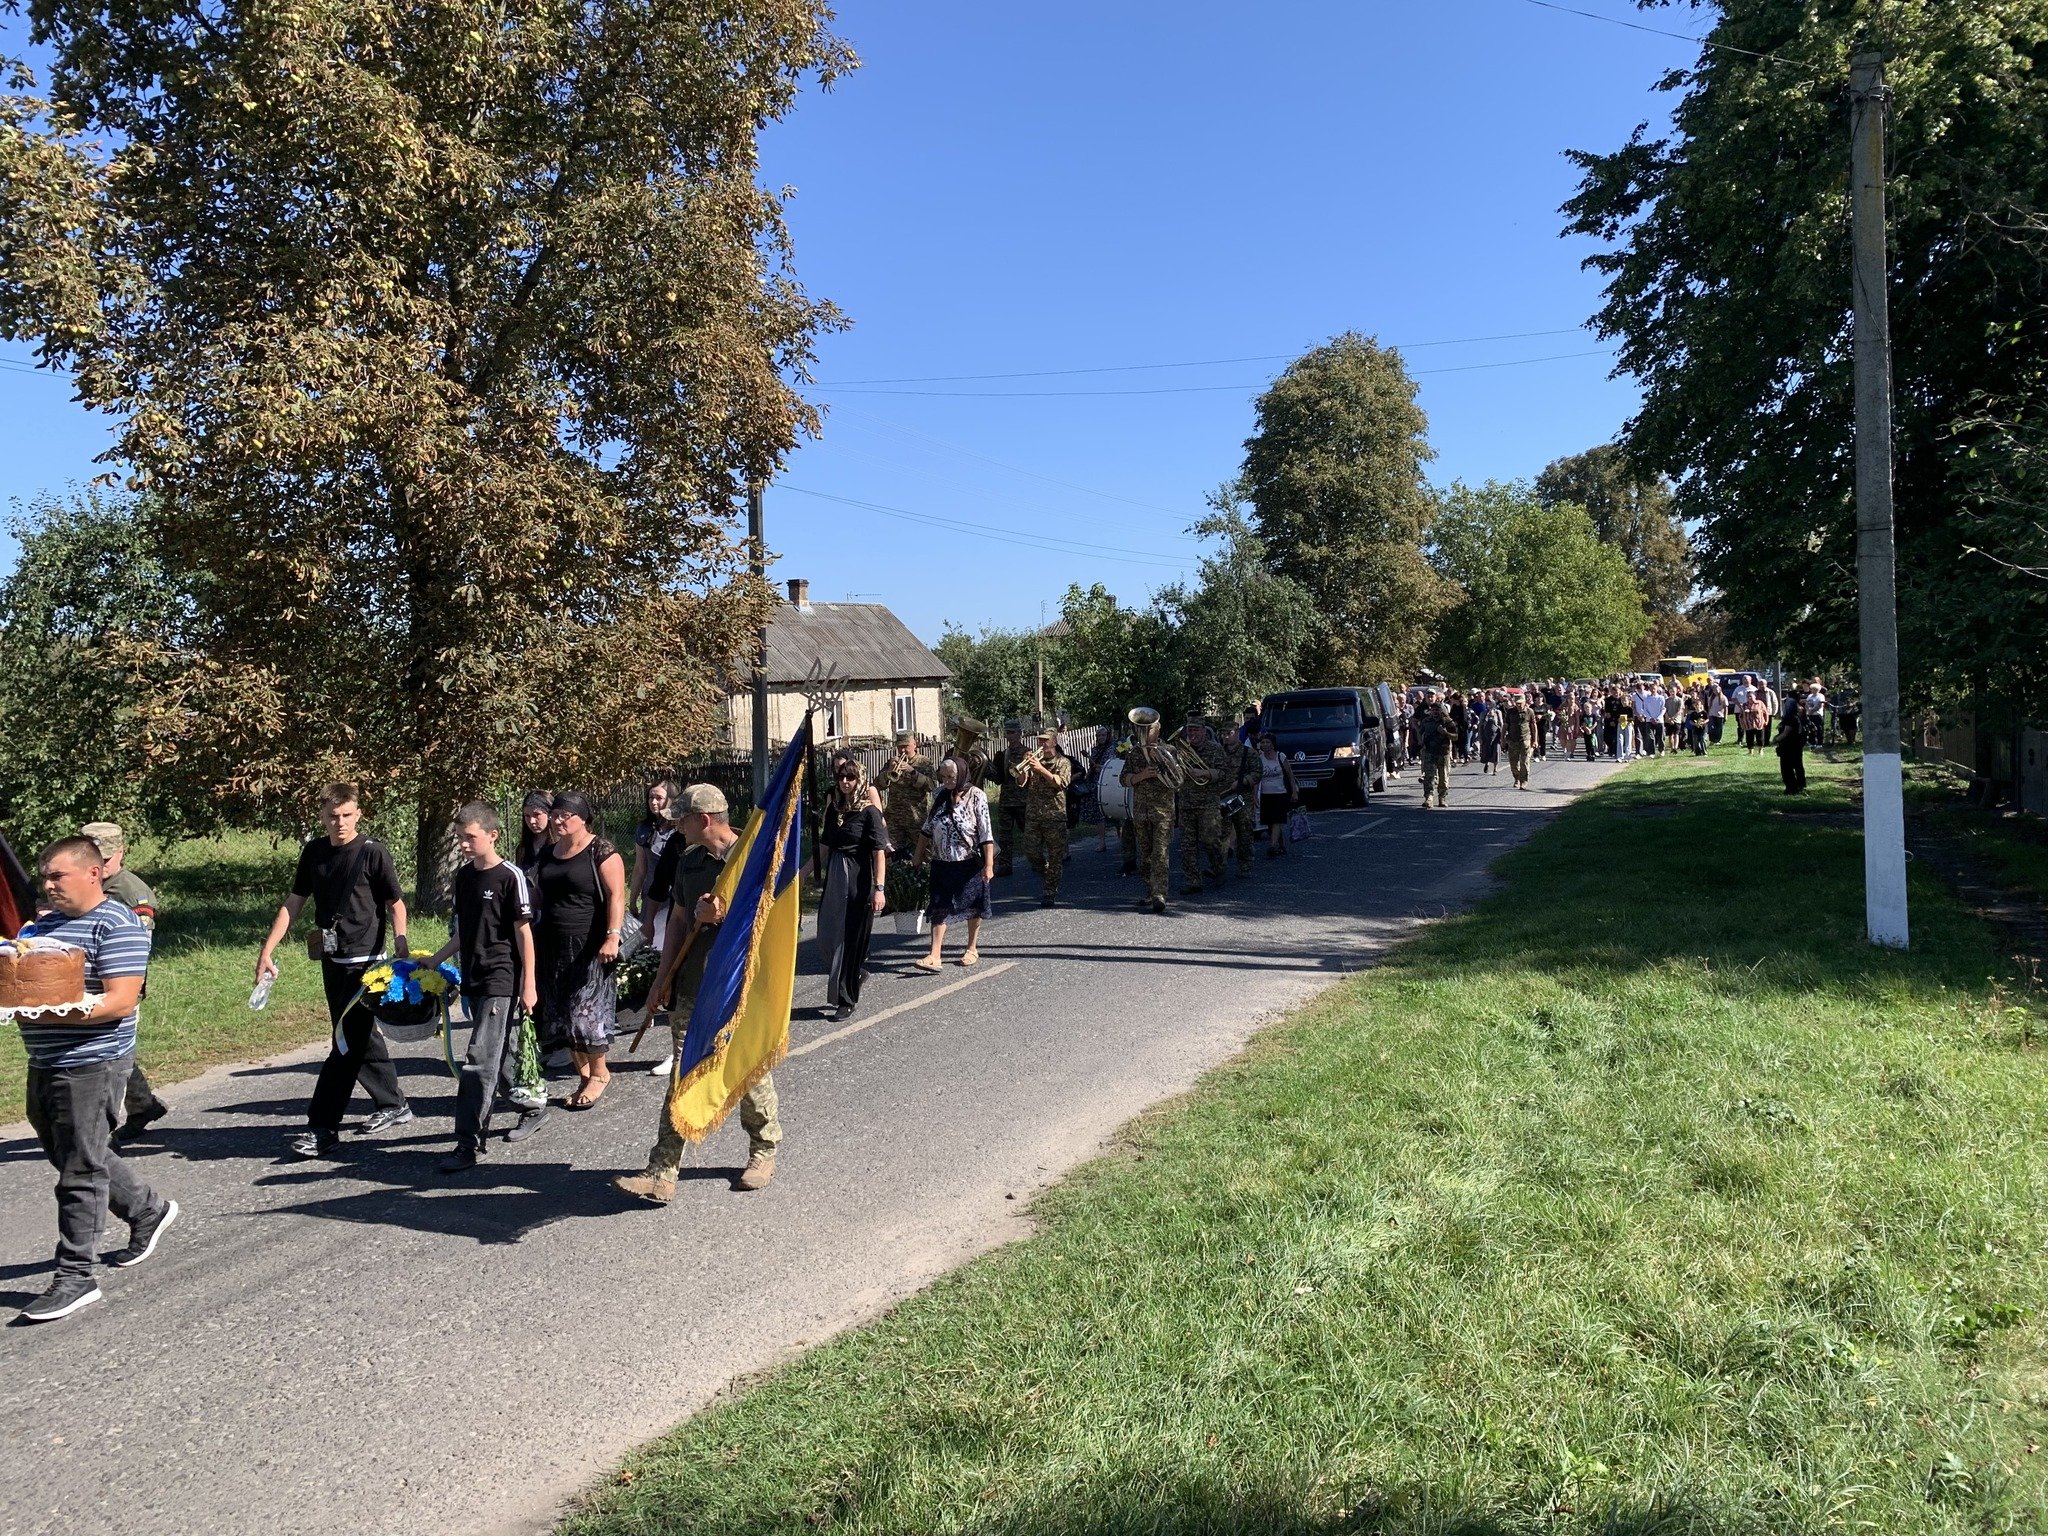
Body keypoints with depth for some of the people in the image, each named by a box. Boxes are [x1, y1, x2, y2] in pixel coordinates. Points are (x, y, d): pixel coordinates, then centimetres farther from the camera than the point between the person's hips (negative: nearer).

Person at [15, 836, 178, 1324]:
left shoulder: (117, 926, -14)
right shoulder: (41, 924, 13)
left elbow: (120, 1001, -21)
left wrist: (53, 1014, -30)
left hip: (91, 1065, -9)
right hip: (44, 1064, 9)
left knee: (80, 1170, -2)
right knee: (76, 1158, 19)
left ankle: (75, 1276, 6)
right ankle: (148, 1211, 37)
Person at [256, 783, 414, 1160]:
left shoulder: (373, 852, -10)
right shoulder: (314, 851, 7)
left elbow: (396, 904, -8)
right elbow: (294, 902, 12)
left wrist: (403, 952, -17)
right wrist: (267, 950, 7)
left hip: (364, 962, -7)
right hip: (332, 959, 7)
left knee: (347, 1043, -6)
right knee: (359, 1036, 16)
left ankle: (323, 1128, -2)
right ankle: (392, 1104, 30)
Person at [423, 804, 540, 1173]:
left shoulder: (510, 876, -11)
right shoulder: (463, 876, 10)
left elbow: (524, 931, -10)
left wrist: (528, 984, -11)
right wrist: (434, 961, 12)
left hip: (501, 980, -7)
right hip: (472, 979, 7)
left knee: (480, 1059, -10)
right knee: (502, 1056, 14)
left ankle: (468, 1144, -8)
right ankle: (532, 1107, 33)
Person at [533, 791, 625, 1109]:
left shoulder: (601, 852, -7)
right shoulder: (547, 855, 14)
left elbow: (616, 896, -14)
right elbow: (539, 897, 20)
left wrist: (612, 936, -23)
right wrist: (534, 936, 14)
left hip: (589, 947, -7)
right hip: (553, 947, 7)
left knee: (588, 1011, -4)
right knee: (562, 1014, 7)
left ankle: (599, 1073, 13)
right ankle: (584, 1076, 17)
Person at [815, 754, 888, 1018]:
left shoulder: (869, 811, -9)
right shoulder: (834, 809, 10)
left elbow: (879, 851, -14)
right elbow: (824, 846, 16)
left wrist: (879, 888, -20)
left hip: (859, 880, -6)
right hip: (834, 879, 6)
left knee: (852, 937, 1)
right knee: (826, 937, 6)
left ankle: (846, 999, 12)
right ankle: (856, 973, 31)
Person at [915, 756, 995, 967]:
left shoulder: (976, 797, -11)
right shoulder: (939, 795, 4)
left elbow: (986, 833, -12)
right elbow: (928, 827, 14)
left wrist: (989, 864, -17)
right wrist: (919, 854, 15)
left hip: (969, 861, -4)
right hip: (942, 862, 4)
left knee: (973, 905, 10)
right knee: (939, 908, -2)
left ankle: (972, 948, 27)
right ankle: (935, 955, -5)